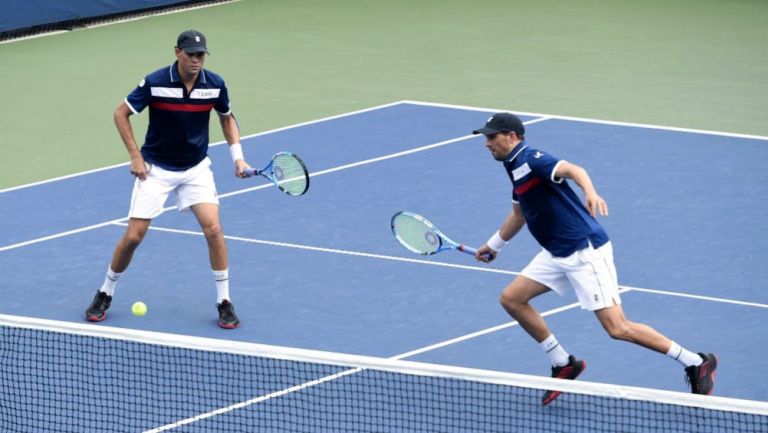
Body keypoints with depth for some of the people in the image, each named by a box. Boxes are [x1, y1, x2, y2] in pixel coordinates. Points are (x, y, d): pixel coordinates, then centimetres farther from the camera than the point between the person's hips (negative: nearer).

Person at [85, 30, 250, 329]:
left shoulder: (214, 84, -10)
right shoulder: (155, 83, -19)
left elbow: (226, 118, 10)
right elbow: (121, 113, -6)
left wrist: (237, 156, -1)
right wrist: (135, 156, -11)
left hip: (196, 168, 2)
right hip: (156, 168, -2)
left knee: (213, 228, -15)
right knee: (134, 236, -4)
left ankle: (224, 302, -3)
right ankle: (104, 295, 19)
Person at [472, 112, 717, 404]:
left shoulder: (530, 159, -14)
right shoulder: (515, 167, 15)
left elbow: (572, 169, -33)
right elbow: (519, 214, 33)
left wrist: (590, 192, -53)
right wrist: (493, 245, 43)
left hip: (585, 249, -10)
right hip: (557, 254, 10)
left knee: (617, 328, -13)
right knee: (512, 298, 7)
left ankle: (696, 363, -4)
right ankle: (564, 364, 16)